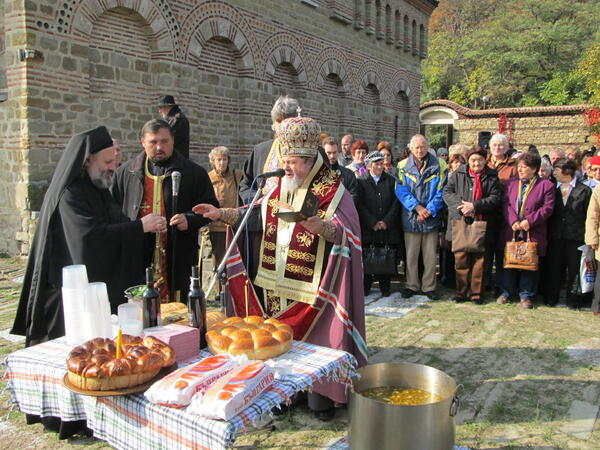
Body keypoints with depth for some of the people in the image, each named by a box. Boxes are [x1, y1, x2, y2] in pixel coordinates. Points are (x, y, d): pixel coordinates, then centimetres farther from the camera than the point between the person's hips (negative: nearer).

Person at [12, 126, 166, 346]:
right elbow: (92, 236, -26)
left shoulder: (98, 190, 11)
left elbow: (114, 224, 15)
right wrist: (139, 226, -22)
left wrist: (147, 226, -3)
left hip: (106, 283, 8)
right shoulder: (70, 195, -17)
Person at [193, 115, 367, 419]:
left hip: (310, 289, -5)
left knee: (312, 338, 1)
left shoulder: (333, 192, -9)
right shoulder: (280, 186, 10)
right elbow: (256, 214, 14)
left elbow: (346, 234, -17)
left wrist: (321, 227, -36)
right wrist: (221, 214, 4)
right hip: (274, 284, 6)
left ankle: (319, 397, 18)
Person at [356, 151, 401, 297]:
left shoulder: (391, 181, 10)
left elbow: (396, 203, 4)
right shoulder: (361, 181, 5)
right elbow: (360, 205, -2)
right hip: (367, 229, -1)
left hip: (388, 228, 1)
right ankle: (365, 287, 12)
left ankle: (385, 287, 12)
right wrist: (373, 223, -9)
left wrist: (386, 222, -7)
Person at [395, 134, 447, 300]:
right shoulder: (403, 166, 4)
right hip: (411, 217, 0)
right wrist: (417, 207, -14)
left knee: (430, 255, 6)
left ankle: (429, 287, 18)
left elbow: (441, 191, -1)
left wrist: (429, 210, -11)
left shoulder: (439, 165, 3)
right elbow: (401, 190, -4)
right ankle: (412, 285, 18)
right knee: (411, 255, 5)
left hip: (432, 218, 0)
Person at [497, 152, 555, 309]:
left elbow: (547, 208, -8)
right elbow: (506, 205, 3)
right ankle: (506, 292, 20)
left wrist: (529, 221, -17)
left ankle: (526, 295, 15)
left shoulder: (546, 185, -1)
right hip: (512, 232, 3)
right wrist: (513, 221, -13)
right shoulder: (512, 184, 12)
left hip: (533, 234, -3)